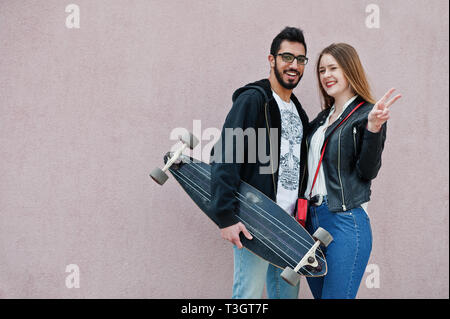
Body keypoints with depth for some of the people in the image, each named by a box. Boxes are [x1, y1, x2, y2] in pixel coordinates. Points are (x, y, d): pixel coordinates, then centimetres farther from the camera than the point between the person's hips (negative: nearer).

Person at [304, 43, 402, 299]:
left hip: (346, 222, -7)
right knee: (319, 294, 15)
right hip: (312, 219, 7)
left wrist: (373, 128, -24)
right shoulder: (322, 118, 16)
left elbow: (368, 171, -14)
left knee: (335, 296, -7)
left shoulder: (366, 115, -4)